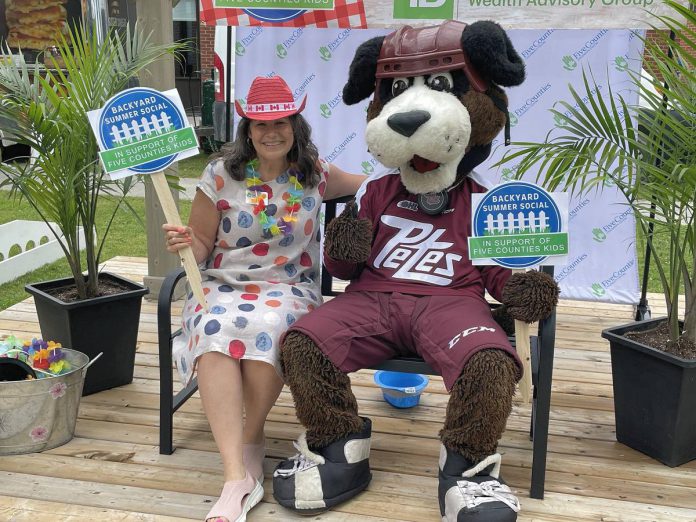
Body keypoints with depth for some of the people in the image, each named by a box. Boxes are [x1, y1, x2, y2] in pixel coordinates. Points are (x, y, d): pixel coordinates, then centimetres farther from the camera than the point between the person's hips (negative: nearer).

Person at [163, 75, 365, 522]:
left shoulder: (315, 173, 8)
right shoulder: (221, 175, 3)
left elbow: (366, 184, 28)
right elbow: (201, 248, 9)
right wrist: (184, 242, -15)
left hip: (290, 289, 0)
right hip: (224, 287, 0)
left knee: (267, 326, -37)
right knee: (214, 329, -36)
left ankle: (252, 440, -12)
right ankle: (238, 477, -36)